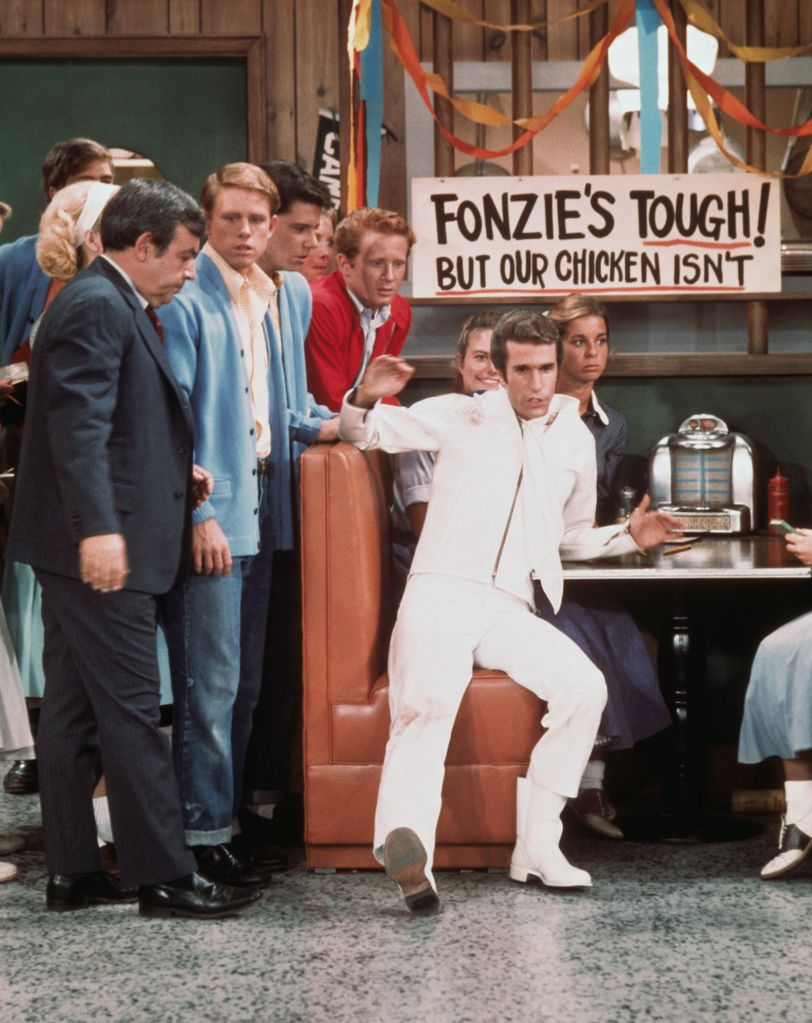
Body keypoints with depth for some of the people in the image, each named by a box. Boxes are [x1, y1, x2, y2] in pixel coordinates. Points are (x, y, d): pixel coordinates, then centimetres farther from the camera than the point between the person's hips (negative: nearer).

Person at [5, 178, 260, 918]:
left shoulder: (115, 307, 19)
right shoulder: (97, 307, -13)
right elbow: (78, 426, -23)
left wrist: (178, 474, 14)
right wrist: (99, 528, -29)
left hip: (83, 549, 11)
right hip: (101, 546, -11)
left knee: (74, 712, 12)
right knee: (132, 711, -6)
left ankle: (74, 871, 18)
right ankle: (164, 876, -1)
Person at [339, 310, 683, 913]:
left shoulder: (576, 439, 21)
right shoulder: (461, 416, 11)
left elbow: (573, 536, 34)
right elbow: (362, 433, 13)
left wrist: (630, 536, 15)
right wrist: (366, 397, -9)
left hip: (511, 611, 3)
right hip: (441, 593, -3)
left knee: (586, 686, -24)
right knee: (428, 702, -32)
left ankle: (537, 845, -19)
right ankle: (407, 846, -52)